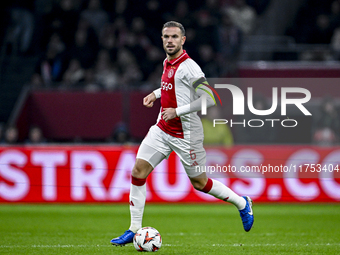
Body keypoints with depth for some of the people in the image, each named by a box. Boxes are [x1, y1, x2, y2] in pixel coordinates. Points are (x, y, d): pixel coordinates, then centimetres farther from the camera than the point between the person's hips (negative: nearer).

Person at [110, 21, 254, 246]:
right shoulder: (167, 63, 8)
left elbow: (209, 99, -24)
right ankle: (134, 230, 1)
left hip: (185, 134, -7)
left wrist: (177, 111, -23)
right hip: (162, 129, 7)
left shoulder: (188, 67, -18)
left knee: (199, 183, 5)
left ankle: (242, 203, 29)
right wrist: (156, 93, 17)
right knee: (138, 171, -5)